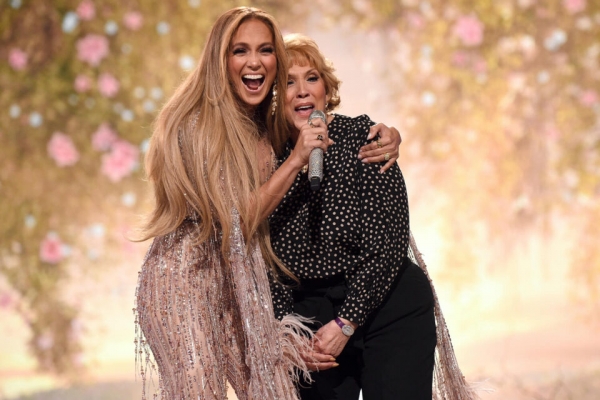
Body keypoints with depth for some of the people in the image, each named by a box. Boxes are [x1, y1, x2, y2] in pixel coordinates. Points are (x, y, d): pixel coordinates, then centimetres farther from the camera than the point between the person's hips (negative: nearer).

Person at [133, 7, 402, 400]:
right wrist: (295, 161, -17)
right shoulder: (198, 125, -13)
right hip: (184, 282, -6)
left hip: (242, 282, 7)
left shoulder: (270, 124, 8)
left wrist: (385, 136, 2)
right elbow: (236, 222, -14)